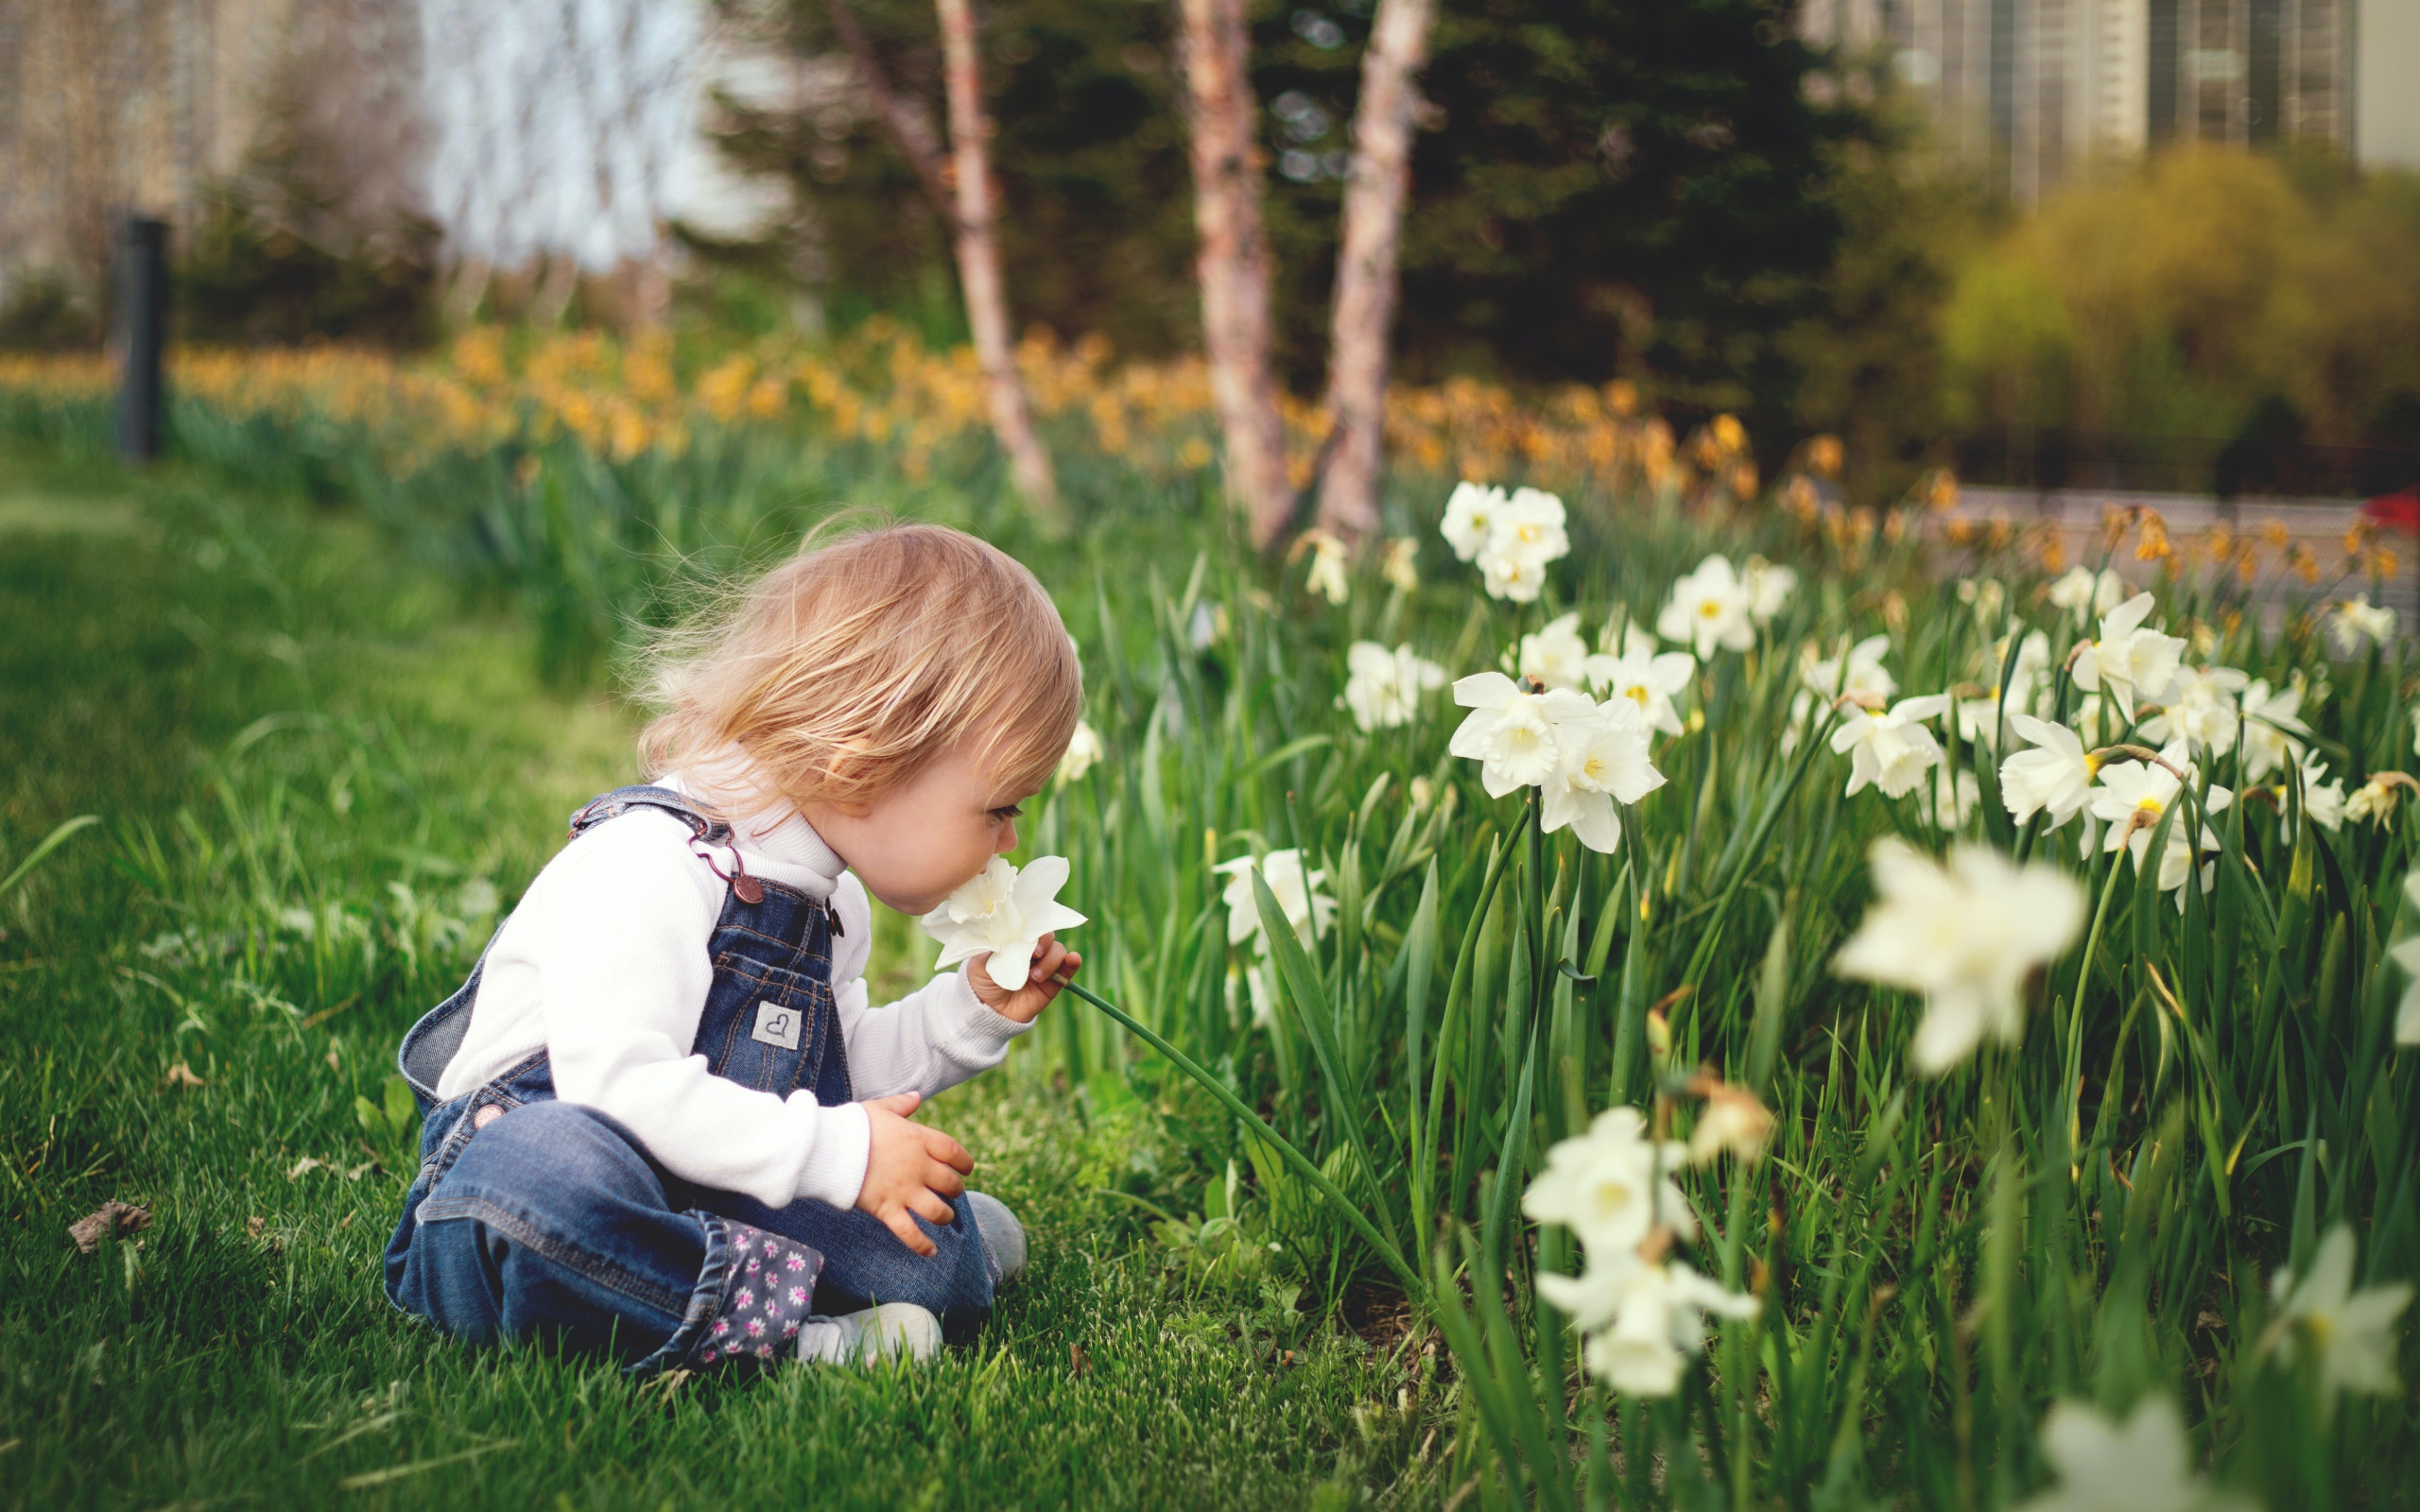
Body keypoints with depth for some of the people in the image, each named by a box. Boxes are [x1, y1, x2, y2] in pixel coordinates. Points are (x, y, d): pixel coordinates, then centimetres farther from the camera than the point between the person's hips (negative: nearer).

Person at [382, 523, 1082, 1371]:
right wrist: (835, 1152, -29)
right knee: (548, 1169, -45)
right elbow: (618, 1084, -31)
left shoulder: (829, 899, 12)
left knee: (941, 1261, -15)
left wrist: (972, 1011, 11)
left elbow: (841, 1074, 24)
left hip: (711, 1199, 8)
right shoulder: (647, 865, -21)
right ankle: (773, 1320, -35)